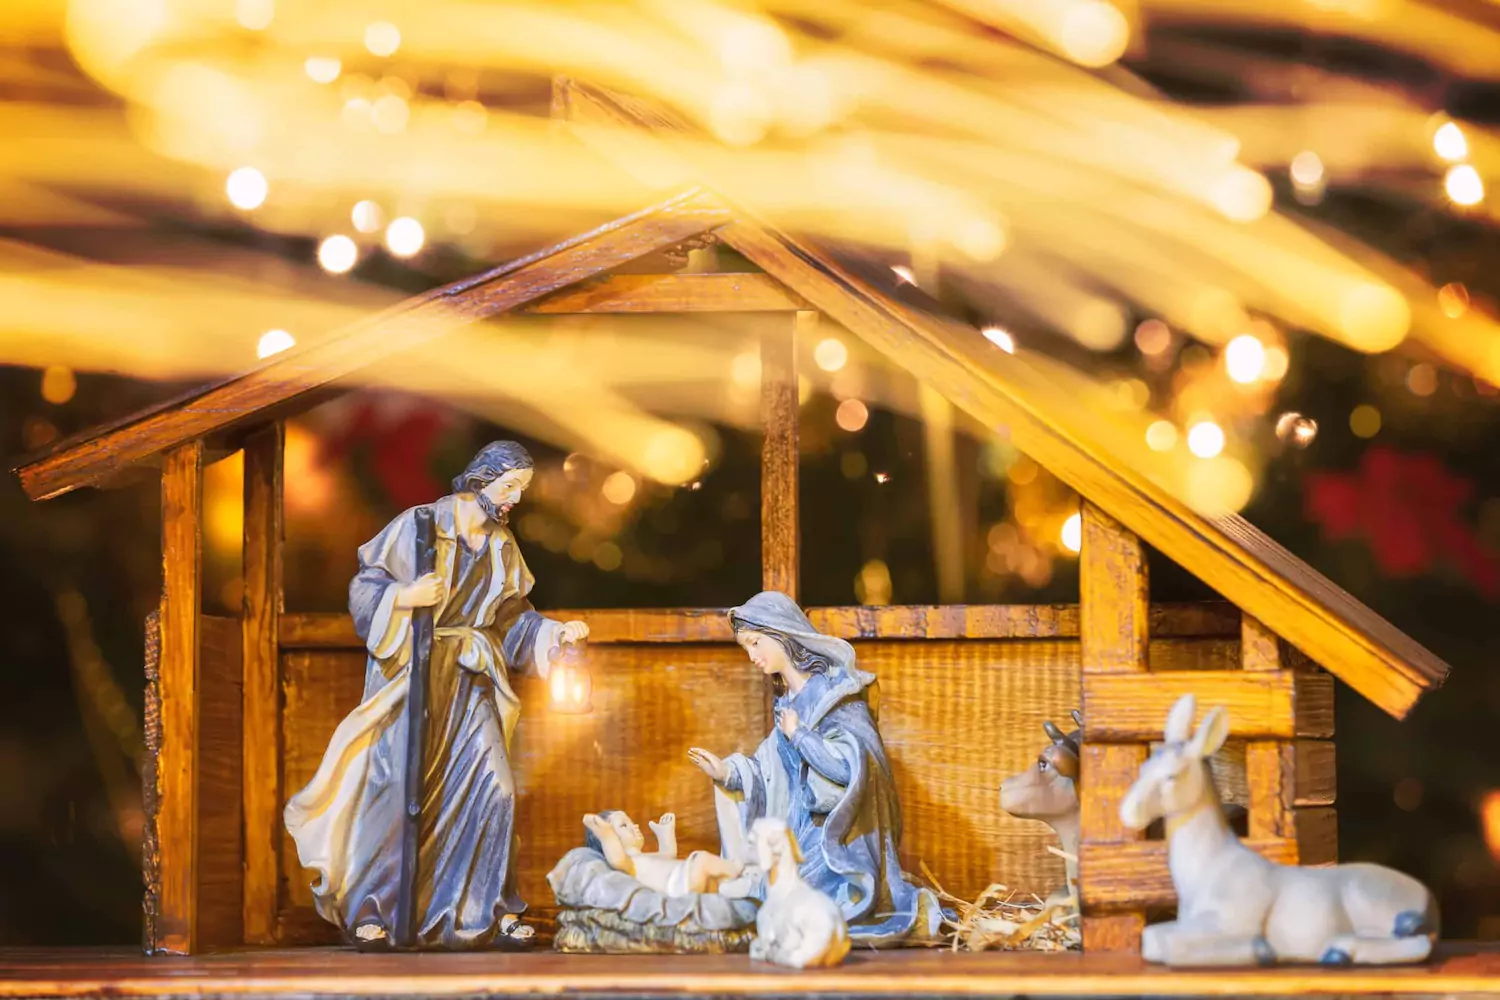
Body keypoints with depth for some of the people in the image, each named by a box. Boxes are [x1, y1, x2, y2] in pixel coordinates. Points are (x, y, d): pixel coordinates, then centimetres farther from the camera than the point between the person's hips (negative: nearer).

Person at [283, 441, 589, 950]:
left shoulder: (502, 548, 10)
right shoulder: (420, 525, -7)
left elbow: (512, 620, 15)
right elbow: (364, 587, -6)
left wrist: (554, 633, 0)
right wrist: (404, 598, -23)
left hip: (468, 682, 5)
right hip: (409, 675, -5)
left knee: (492, 787, -4)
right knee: (396, 788, -8)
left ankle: (489, 908, 6)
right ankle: (367, 909, 2)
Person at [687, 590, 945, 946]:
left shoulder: (837, 690, -12)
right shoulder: (790, 701, 12)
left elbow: (850, 767, -24)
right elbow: (776, 779, 16)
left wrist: (800, 735, -14)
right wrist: (728, 775, 3)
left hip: (838, 841, -8)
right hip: (804, 832, 8)